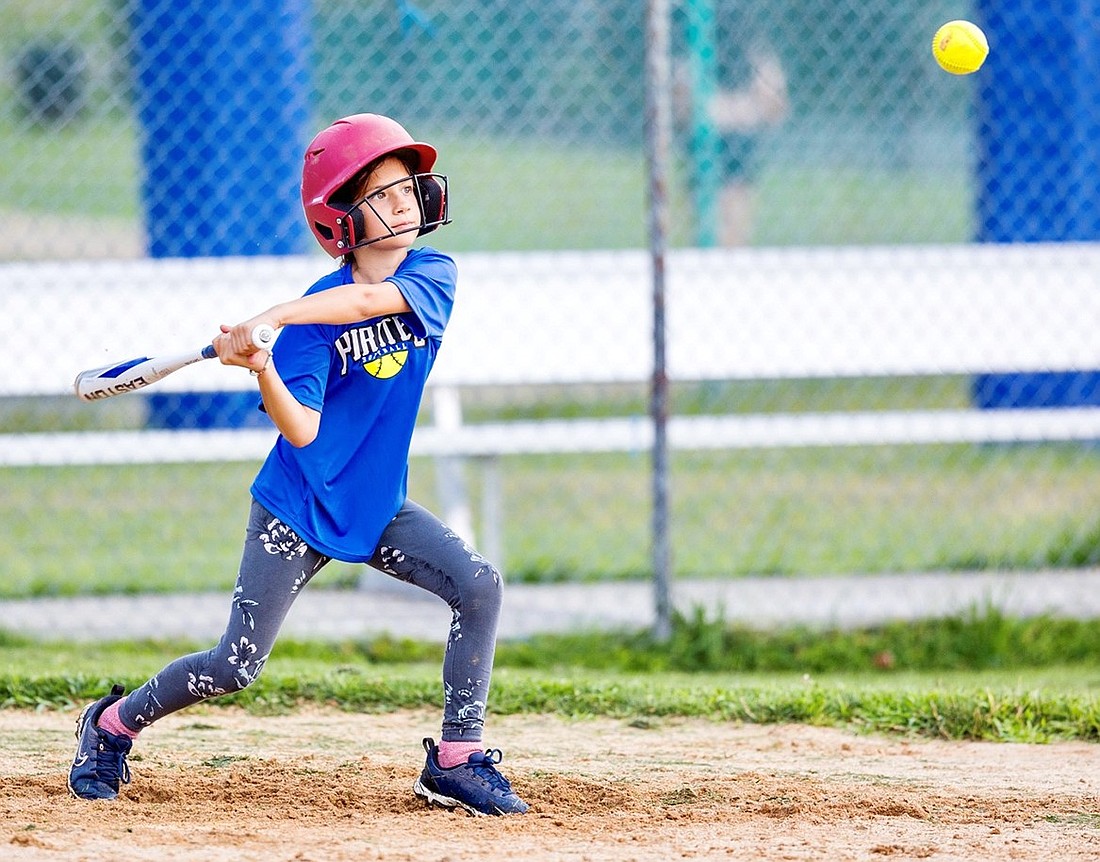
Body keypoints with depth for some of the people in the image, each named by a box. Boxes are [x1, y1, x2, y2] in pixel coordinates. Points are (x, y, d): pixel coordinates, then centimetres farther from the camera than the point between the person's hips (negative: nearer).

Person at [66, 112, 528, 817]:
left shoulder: (434, 274, -7)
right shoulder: (314, 317, -16)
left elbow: (371, 298, -29)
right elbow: (302, 431, -23)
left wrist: (271, 317, -38)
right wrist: (262, 369, -40)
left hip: (378, 506, 4)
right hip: (300, 508, -4)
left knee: (479, 585, -17)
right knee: (236, 666, -4)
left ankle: (456, 760, -8)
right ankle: (112, 727, 21)